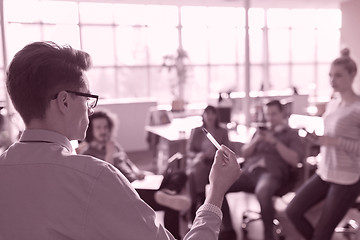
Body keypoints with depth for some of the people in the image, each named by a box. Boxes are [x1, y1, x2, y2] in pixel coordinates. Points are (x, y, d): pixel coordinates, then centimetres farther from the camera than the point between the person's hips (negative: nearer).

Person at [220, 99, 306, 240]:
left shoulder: (292, 134, 15)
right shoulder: (261, 131, 28)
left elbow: (295, 160, -1)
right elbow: (244, 154, 23)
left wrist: (275, 142, -8)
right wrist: (255, 141, 4)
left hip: (272, 173, -5)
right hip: (248, 171, 5)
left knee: (262, 192, -42)